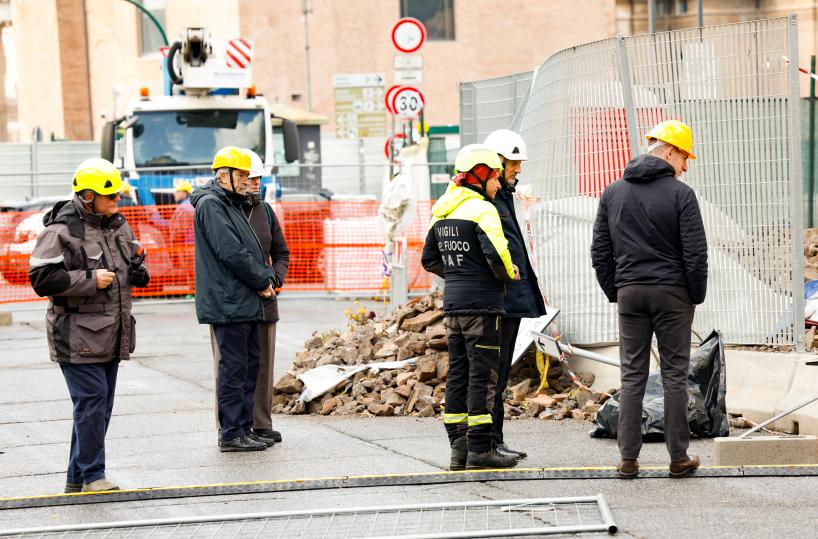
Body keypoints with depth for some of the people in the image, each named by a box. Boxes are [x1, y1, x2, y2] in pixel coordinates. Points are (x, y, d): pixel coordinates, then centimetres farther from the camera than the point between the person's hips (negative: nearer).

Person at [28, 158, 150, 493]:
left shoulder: (117, 225, 12)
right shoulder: (61, 231, -13)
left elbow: (133, 256, 28)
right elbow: (41, 278, -18)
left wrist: (138, 271, 4)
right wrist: (90, 280, -21)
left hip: (111, 335, 8)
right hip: (77, 336, -8)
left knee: (101, 405, 10)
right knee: (91, 401, -12)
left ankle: (77, 478, 18)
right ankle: (92, 475, -3)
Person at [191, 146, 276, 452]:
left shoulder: (231, 205, 21)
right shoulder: (211, 204, -11)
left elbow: (251, 250, 22)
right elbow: (231, 252, -19)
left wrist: (267, 278, 4)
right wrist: (262, 281, -10)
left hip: (246, 304, 10)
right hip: (228, 303, -10)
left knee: (250, 364, 12)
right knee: (233, 367, -8)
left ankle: (244, 428, 18)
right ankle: (231, 434, -6)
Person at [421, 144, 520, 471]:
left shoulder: (442, 213, 13)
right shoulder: (481, 210, -13)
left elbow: (430, 259, 19)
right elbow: (496, 254, -23)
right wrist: (509, 274, -5)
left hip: (452, 301, 8)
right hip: (481, 301, -8)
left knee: (458, 373, 11)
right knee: (482, 374, -4)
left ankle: (458, 447, 14)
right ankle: (479, 449, -4)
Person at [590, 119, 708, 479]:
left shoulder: (613, 193, 7)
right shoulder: (680, 194, -8)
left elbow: (600, 251, 9)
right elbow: (695, 253, -9)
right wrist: (697, 295, 3)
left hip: (629, 293, 4)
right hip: (672, 294, -4)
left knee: (632, 375, 6)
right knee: (674, 375, 2)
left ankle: (628, 458, 3)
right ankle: (678, 458, 5)